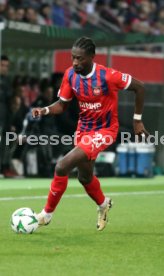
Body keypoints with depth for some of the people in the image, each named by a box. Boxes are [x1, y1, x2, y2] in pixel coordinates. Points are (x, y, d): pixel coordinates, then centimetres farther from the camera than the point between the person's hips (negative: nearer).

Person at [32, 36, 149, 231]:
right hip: (83, 129, 7)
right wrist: (45, 110, -19)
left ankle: (47, 213, -4)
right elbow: (62, 104, 2)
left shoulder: (107, 76, -25)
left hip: (104, 131, -7)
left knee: (62, 167, -20)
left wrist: (137, 120, -8)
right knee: (84, 176, 22)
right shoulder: (70, 75, -9)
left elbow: (139, 87, -13)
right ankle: (103, 204, 54)